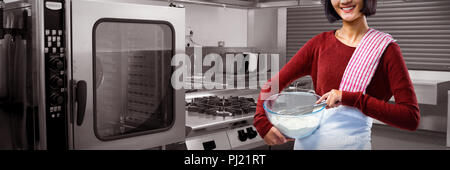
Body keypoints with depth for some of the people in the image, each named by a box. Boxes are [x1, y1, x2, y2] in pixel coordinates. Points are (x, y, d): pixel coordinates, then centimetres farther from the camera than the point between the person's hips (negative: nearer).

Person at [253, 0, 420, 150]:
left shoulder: (386, 49, -5)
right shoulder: (320, 43, 3)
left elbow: (412, 117, -12)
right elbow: (275, 83, 7)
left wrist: (351, 98, -20)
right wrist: (262, 122, -9)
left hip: (353, 142, -3)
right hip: (307, 141, 3)